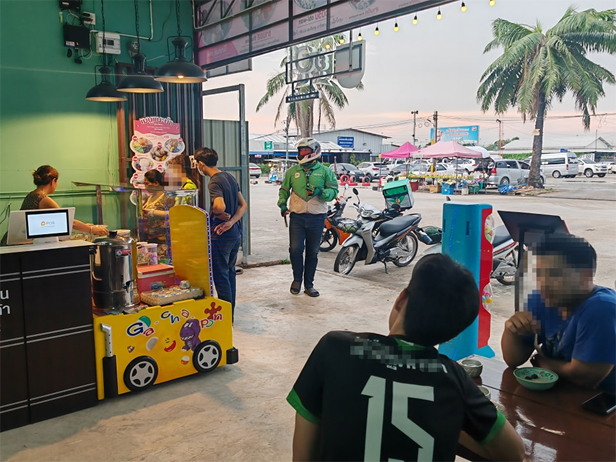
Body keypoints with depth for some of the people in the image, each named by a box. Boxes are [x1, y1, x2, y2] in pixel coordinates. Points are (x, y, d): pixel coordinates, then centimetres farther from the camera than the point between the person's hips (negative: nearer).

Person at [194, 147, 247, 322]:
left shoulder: (214, 182, -18)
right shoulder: (229, 177, 8)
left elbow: (220, 206, -36)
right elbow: (243, 205, 7)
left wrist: (223, 215, -14)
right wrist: (231, 221, -7)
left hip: (221, 236, -9)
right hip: (235, 232, 9)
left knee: (220, 275, 3)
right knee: (230, 271, 18)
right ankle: (230, 311, 29)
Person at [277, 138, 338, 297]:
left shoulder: (325, 171, 3)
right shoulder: (293, 171, 8)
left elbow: (334, 191, 0)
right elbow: (284, 189, 19)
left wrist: (320, 192, -18)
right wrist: (282, 204, 2)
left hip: (317, 218, 0)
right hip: (297, 217, 1)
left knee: (312, 252, 7)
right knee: (295, 249, -7)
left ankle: (309, 284, 20)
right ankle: (297, 279, 17)